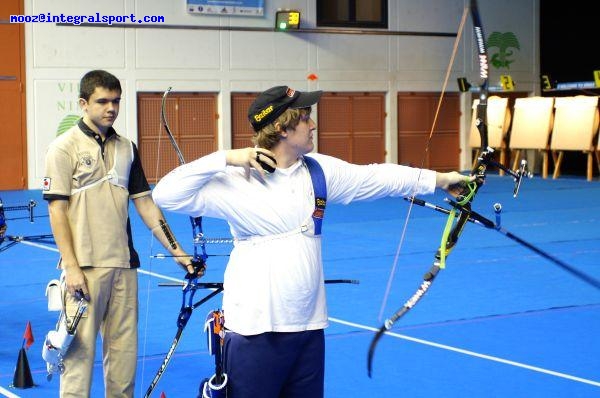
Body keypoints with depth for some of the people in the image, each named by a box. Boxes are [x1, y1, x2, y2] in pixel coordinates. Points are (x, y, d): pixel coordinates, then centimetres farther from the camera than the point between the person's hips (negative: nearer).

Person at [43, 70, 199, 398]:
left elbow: (144, 202, 13)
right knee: (80, 349, -4)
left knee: (124, 348, 9)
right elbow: (57, 209, -7)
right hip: (85, 266, -5)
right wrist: (71, 267, -14)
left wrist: (176, 251, 6)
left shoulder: (126, 148, 12)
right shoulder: (64, 147, -4)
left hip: (123, 265, 5)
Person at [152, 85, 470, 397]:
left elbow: (376, 177, 13)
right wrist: (224, 158, -20)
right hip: (256, 330, -6)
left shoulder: (319, 170, 6)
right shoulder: (238, 180, -11)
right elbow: (166, 195, -15)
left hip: (310, 324, 6)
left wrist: (440, 179, 15)